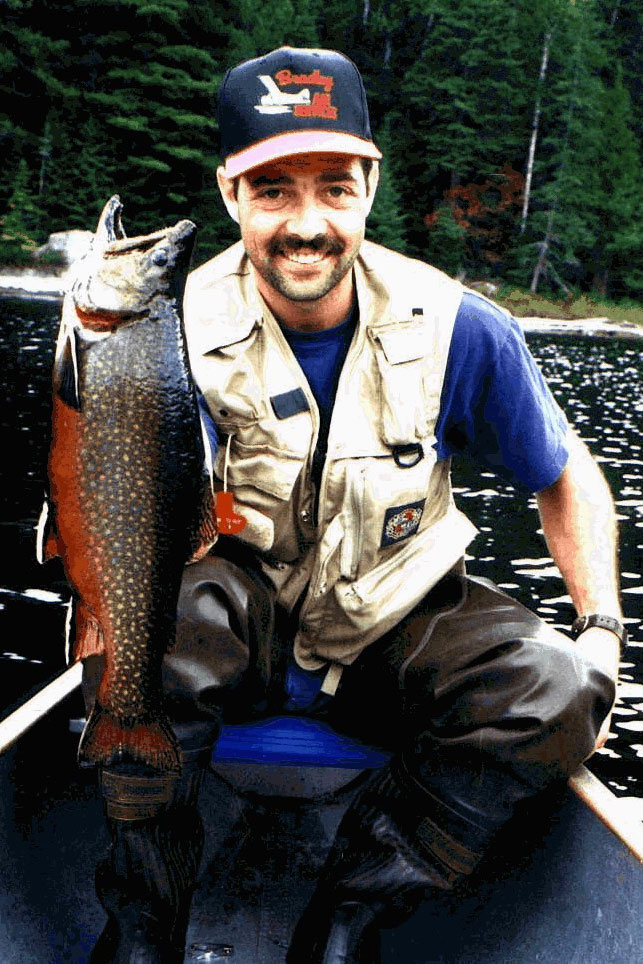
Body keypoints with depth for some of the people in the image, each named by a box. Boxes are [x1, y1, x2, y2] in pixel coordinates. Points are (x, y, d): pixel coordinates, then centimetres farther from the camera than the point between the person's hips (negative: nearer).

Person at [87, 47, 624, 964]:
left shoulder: (458, 330, -12)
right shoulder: (182, 330, -14)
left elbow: (569, 478, 2)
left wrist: (602, 631, -10)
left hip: (394, 631, 2)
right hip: (243, 625, -1)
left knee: (558, 684, -24)